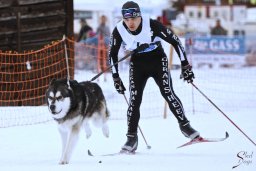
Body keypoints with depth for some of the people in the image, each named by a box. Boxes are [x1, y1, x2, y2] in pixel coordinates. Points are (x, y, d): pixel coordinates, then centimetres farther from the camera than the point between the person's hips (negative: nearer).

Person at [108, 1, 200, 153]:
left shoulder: (152, 25, -26)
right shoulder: (119, 31, -18)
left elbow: (175, 41, -17)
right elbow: (112, 54, -1)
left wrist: (185, 65, -17)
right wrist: (116, 77, -2)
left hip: (158, 60, -2)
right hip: (137, 64, 2)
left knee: (168, 94, -14)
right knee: (135, 99, -10)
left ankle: (185, 125, 1)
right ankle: (132, 138, -5)